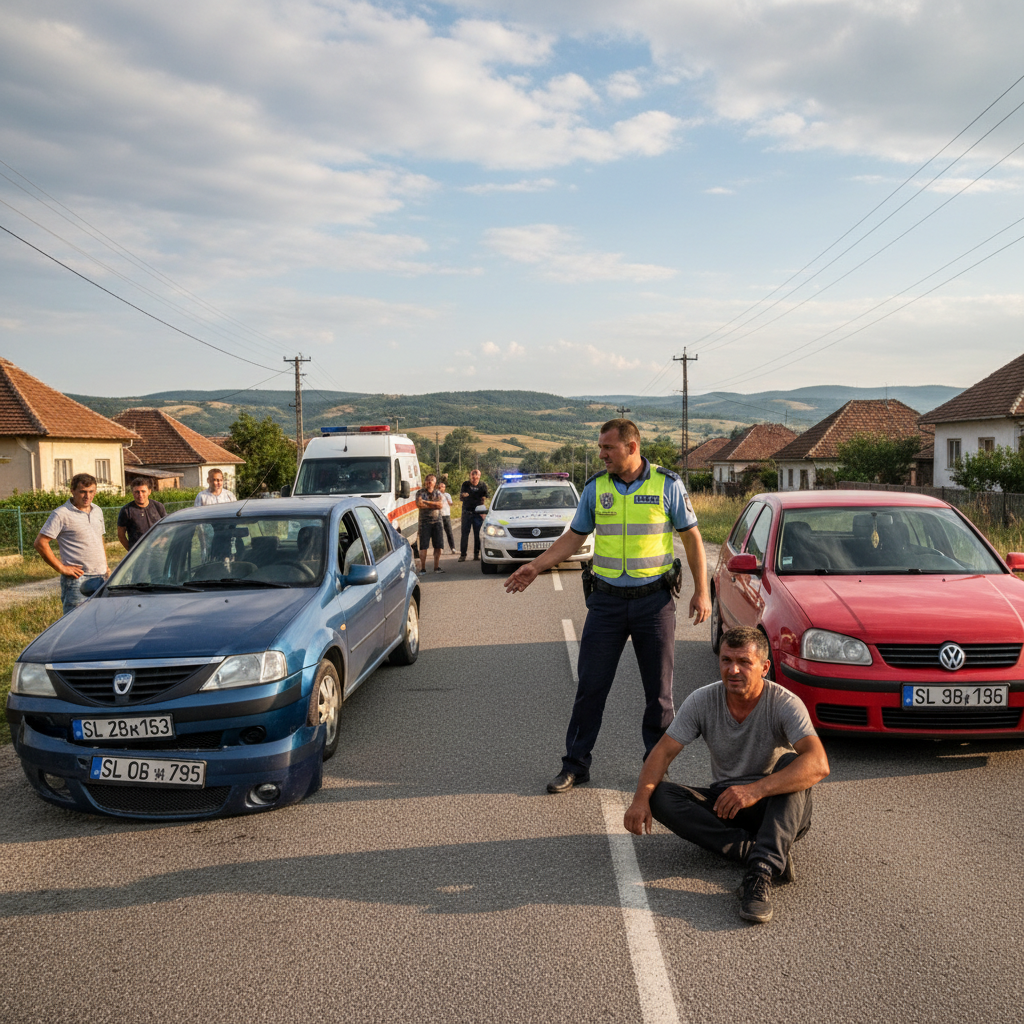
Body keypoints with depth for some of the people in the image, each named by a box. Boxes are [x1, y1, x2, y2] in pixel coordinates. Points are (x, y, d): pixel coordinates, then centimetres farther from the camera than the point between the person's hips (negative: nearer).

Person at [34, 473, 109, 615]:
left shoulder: (97, 511, 14)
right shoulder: (61, 514, -8)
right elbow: (40, 543, -12)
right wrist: (62, 568, -13)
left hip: (101, 577, 7)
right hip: (77, 580, -7)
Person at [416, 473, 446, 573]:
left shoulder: (438, 493, 13)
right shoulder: (420, 492, 5)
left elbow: (440, 505, -4)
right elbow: (419, 505, -11)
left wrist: (426, 502, -8)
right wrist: (434, 505, -7)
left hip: (437, 521, 3)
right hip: (424, 521, -3)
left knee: (439, 546, 1)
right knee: (423, 546, -6)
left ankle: (436, 567, 12)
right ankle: (422, 568, -2)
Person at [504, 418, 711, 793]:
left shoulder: (668, 485, -3)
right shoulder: (595, 488, 3)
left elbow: (692, 539, 2)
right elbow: (574, 537, 10)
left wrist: (702, 591, -5)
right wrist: (535, 566, 0)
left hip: (654, 598, -1)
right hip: (606, 599, 2)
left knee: (659, 691, 7)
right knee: (590, 685, 2)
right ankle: (575, 764, 14)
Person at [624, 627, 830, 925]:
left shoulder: (785, 704, -18)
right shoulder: (703, 701, -7)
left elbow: (819, 764, -33)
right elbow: (663, 751, -9)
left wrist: (755, 790, -45)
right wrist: (641, 798, -28)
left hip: (778, 808, -3)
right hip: (724, 804, 3)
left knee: (791, 764, -33)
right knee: (660, 796, -21)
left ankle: (761, 872, -42)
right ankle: (755, 851, -28)